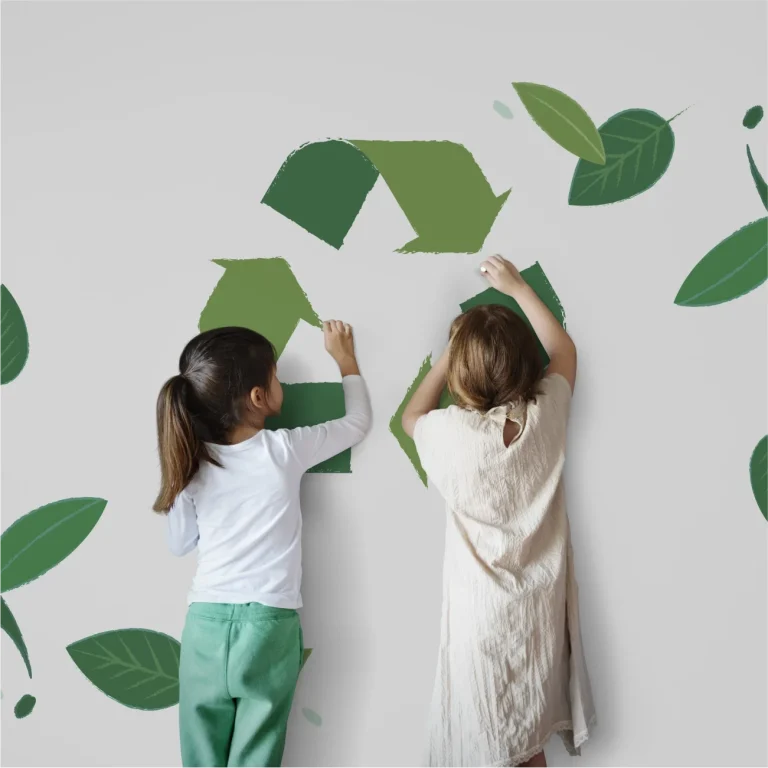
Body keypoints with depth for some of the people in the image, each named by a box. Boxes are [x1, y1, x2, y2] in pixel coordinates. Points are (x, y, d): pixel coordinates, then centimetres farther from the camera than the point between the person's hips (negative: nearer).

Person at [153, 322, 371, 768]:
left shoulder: (191, 462, -2)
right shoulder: (285, 451, -9)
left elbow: (180, 544, 12)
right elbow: (359, 422, 7)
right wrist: (346, 359, 20)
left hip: (206, 625, 3)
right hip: (269, 628, -2)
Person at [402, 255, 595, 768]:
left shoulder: (455, 431, -21)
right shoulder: (547, 412, -12)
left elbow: (411, 417, 4)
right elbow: (564, 351, 11)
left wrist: (450, 355, 7)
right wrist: (519, 289, 16)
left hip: (484, 610, -4)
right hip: (541, 605, 4)